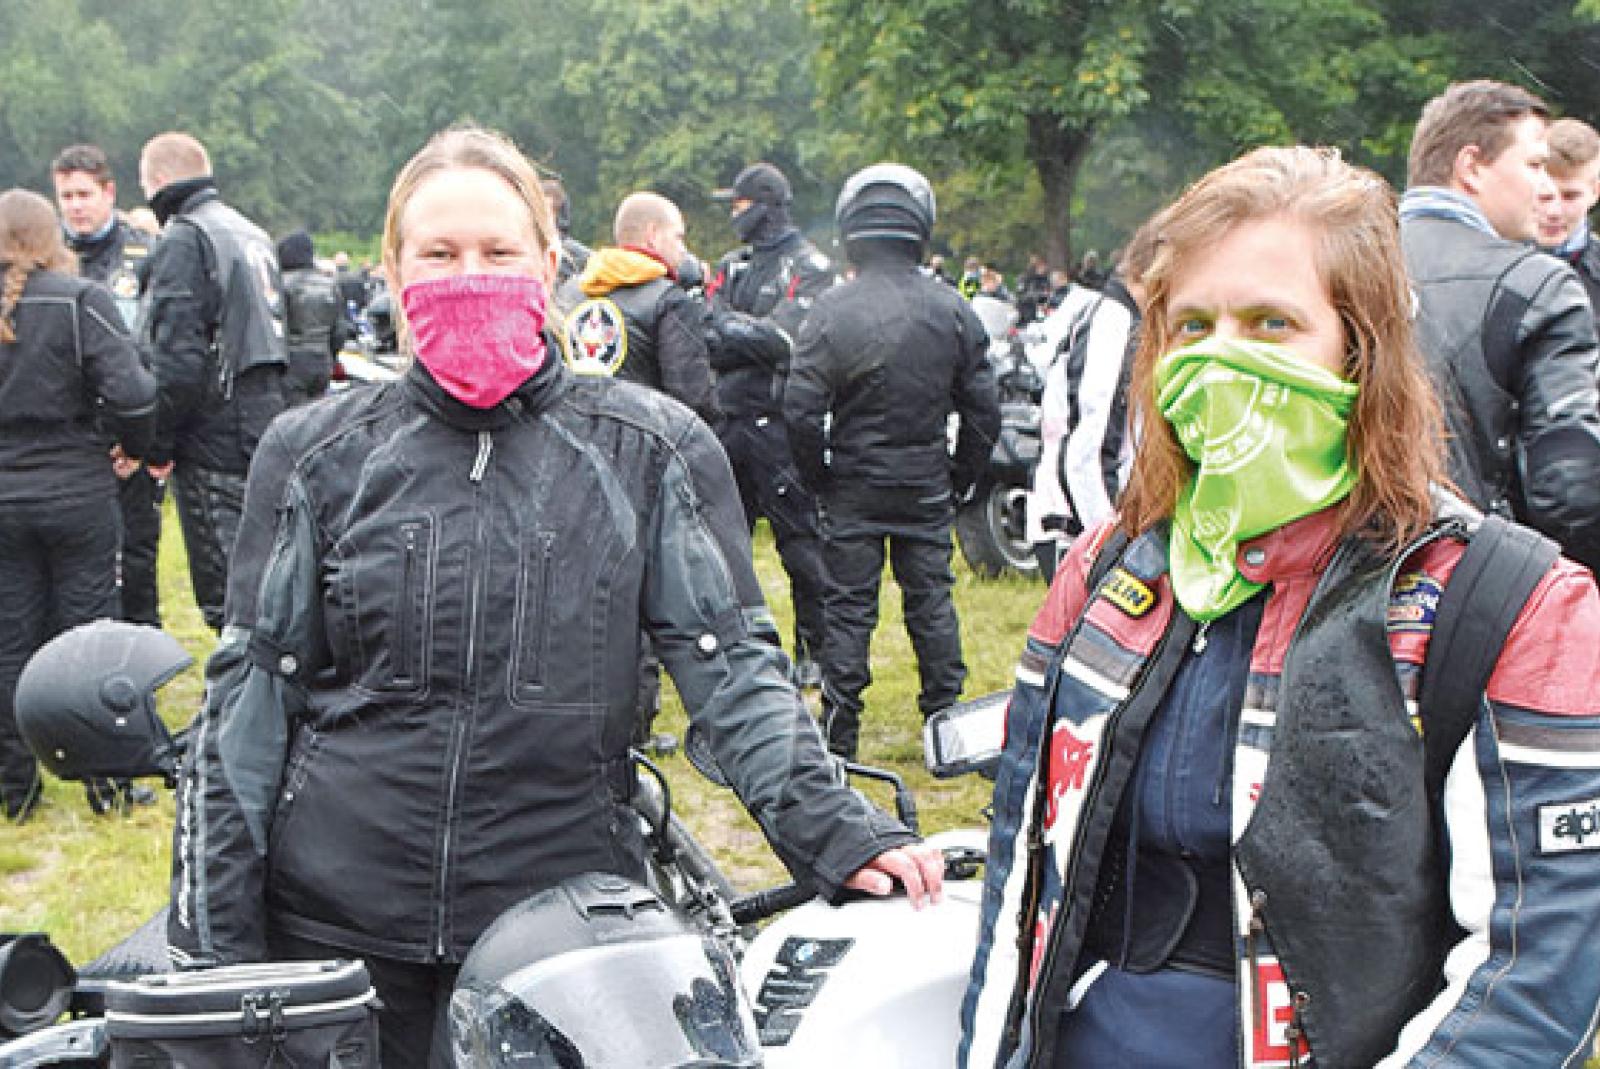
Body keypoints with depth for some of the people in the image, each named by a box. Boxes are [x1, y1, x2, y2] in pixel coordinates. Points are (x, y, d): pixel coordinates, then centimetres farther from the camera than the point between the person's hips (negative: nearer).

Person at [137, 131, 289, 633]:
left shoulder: (183, 239, -11)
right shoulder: (253, 234, 17)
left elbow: (178, 358, -19)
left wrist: (158, 445, -11)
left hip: (216, 438, -9)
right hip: (265, 421, 9)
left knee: (226, 595, -6)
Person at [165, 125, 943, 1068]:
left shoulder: (649, 450, 3)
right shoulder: (316, 454, 5)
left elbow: (732, 666, 0)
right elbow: (250, 698, 6)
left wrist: (838, 832, -13)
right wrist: (211, 944, 2)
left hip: (565, 920, -1)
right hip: (330, 926, 1)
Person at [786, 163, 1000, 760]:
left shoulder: (832, 311, -13)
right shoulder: (952, 311, -3)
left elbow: (801, 411, -13)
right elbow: (983, 409, 1)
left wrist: (819, 479, 2)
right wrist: (960, 479, 13)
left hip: (854, 487, -2)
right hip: (927, 487, 2)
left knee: (848, 608, 5)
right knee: (932, 600, 13)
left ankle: (839, 737, 9)